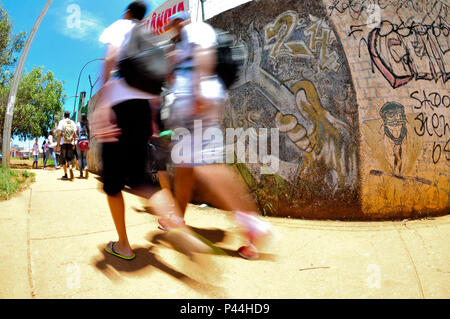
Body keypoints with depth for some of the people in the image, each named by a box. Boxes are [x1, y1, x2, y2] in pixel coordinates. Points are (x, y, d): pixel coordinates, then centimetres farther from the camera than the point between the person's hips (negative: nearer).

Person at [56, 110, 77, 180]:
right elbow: (75, 134, 5)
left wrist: (58, 144, -4)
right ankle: (70, 167, -22)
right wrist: (74, 144, 11)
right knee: (69, 158, 8)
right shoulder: (73, 123, 8)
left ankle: (65, 175, 8)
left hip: (63, 143, -2)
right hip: (71, 143, 2)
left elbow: (59, 134, -5)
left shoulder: (61, 122, 1)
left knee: (63, 159, 7)